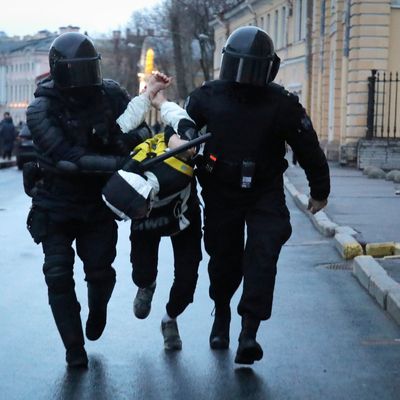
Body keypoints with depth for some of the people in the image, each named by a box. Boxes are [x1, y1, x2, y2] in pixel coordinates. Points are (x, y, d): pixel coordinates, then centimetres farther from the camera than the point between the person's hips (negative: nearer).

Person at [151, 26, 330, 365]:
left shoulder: (282, 104, -10)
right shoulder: (208, 96, -6)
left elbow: (308, 148, -1)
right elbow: (182, 124, 6)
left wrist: (320, 191, 7)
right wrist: (179, 137, -20)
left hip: (265, 194, -2)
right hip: (221, 193, 2)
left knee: (262, 257, -17)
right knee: (224, 258, 12)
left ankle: (249, 333, -18)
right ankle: (222, 315, 40)